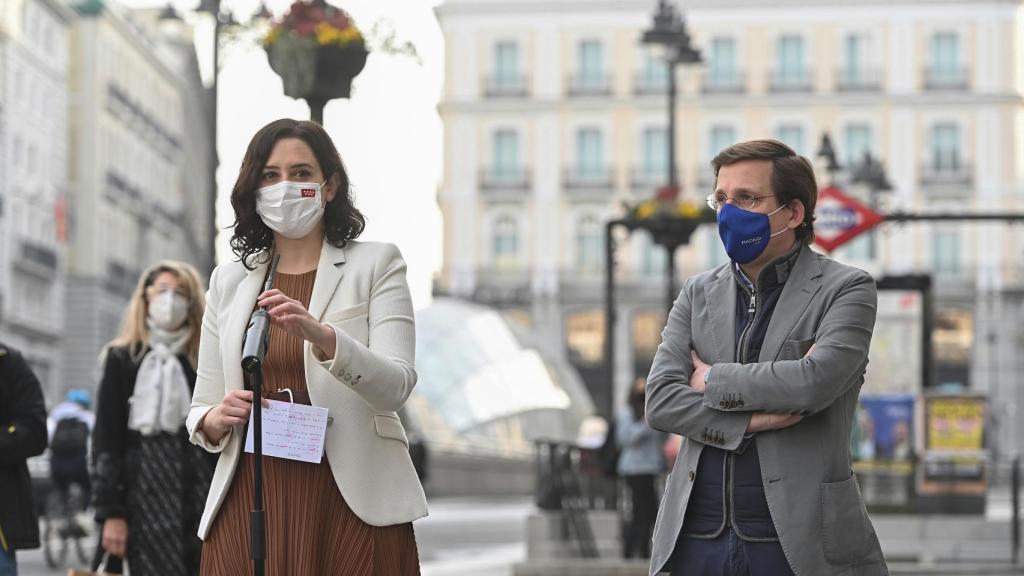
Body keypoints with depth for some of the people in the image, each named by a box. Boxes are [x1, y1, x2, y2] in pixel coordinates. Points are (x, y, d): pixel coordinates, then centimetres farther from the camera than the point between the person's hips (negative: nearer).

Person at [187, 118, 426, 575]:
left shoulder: (376, 264, 2)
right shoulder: (228, 281, 11)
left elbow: (395, 387, -12)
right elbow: (200, 413, 14)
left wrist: (321, 335, -28)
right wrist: (216, 420, -10)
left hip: (351, 504, -3)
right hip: (249, 501, 3)